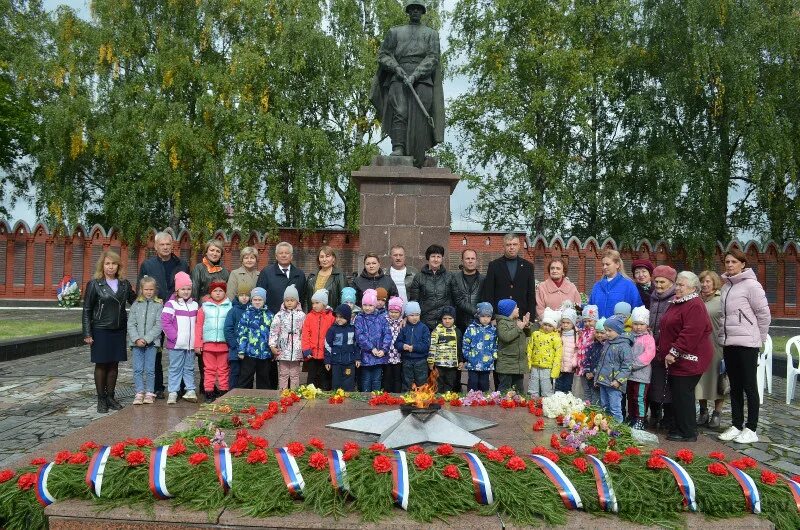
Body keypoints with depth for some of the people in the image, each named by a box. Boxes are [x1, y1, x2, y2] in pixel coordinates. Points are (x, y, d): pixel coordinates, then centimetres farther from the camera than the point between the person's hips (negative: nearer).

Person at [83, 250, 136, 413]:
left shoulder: (124, 284, 6)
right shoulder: (94, 284, -4)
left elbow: (135, 302, 15)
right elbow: (87, 310, -4)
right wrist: (87, 334, -8)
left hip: (119, 330, 3)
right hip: (100, 330, -3)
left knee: (114, 364, 9)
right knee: (101, 364, 4)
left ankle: (110, 397, 20)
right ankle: (101, 399, 13)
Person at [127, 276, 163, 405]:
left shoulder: (158, 305, 0)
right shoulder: (136, 305, 5)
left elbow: (158, 325, -5)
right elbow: (131, 324, 1)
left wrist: (146, 339, -12)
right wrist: (137, 339, -11)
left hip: (151, 342, -1)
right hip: (136, 342, 2)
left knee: (150, 369, 3)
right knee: (137, 369, 3)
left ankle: (149, 393, 12)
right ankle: (139, 393, 10)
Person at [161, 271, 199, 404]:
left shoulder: (194, 305, 10)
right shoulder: (171, 304, -6)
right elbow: (165, 322, -12)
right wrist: (173, 336, -15)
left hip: (191, 344, 4)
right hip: (176, 344, -4)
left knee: (189, 368, 12)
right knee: (175, 368, 3)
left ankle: (190, 390, 19)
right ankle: (173, 392, 9)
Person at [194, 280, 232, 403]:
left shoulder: (229, 307, 3)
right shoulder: (204, 307, 5)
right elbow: (198, 326, 5)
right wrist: (197, 344, -1)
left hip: (224, 344, -1)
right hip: (208, 343, 1)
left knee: (224, 370, 7)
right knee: (209, 369, 7)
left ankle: (224, 392, 14)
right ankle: (209, 393, 13)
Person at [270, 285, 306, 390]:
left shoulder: (301, 315, 2)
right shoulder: (279, 315, 2)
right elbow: (273, 331, -1)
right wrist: (272, 345, -8)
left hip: (296, 350, 0)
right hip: (283, 350, 0)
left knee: (295, 375, 8)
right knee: (283, 374, 7)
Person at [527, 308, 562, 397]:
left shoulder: (556, 338, -5)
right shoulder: (535, 334, 6)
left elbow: (558, 355, -7)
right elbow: (529, 349, 10)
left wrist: (554, 372, -10)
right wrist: (528, 363, 3)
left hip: (547, 369, -4)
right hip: (535, 368, 4)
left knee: (547, 394, 4)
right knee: (533, 393, 12)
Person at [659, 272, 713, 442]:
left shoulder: (695, 306, -16)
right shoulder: (676, 303, 17)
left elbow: (691, 333, -25)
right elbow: (667, 330, 26)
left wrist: (674, 352, -24)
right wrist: (664, 349, 19)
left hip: (688, 360, -10)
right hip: (676, 360, 10)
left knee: (682, 394, -5)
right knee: (678, 394, 15)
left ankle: (687, 433, 5)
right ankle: (679, 428, 25)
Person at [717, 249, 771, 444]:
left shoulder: (751, 284, -10)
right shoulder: (726, 286, 12)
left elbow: (764, 313, -8)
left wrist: (759, 338, -1)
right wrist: (723, 334, 12)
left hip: (746, 343, -7)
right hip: (728, 343, 7)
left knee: (749, 386, 2)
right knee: (735, 386, 13)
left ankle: (751, 429, 11)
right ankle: (736, 426, 22)